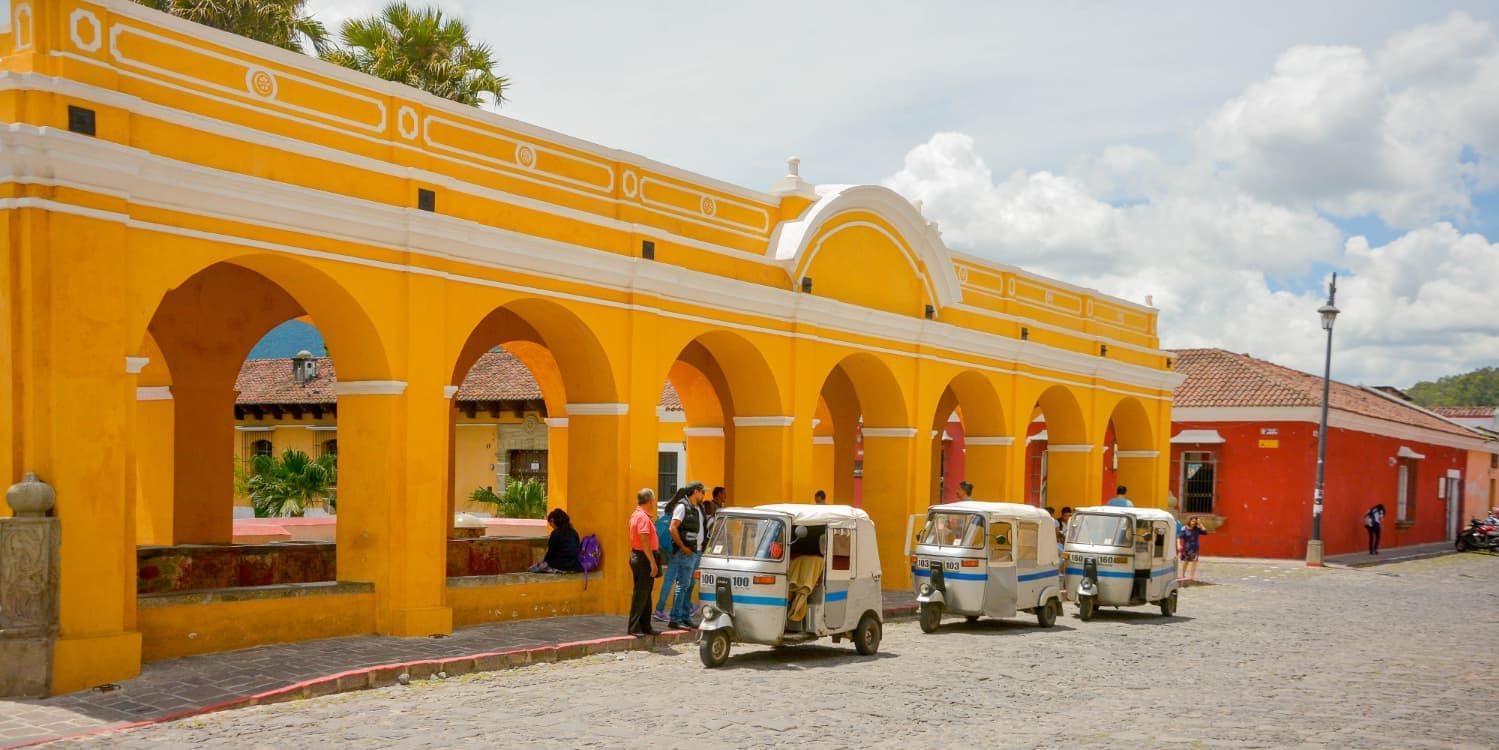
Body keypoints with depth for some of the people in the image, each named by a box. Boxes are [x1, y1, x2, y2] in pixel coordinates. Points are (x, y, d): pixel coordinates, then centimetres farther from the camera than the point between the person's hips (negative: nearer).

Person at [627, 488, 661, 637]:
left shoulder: (637, 515, 15)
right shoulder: (643, 517, -17)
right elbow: (644, 541, -22)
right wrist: (653, 563, -21)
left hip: (637, 556, 10)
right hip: (644, 558, -10)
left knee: (645, 594, 14)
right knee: (641, 594, -7)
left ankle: (645, 626, 19)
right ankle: (634, 628, -5)